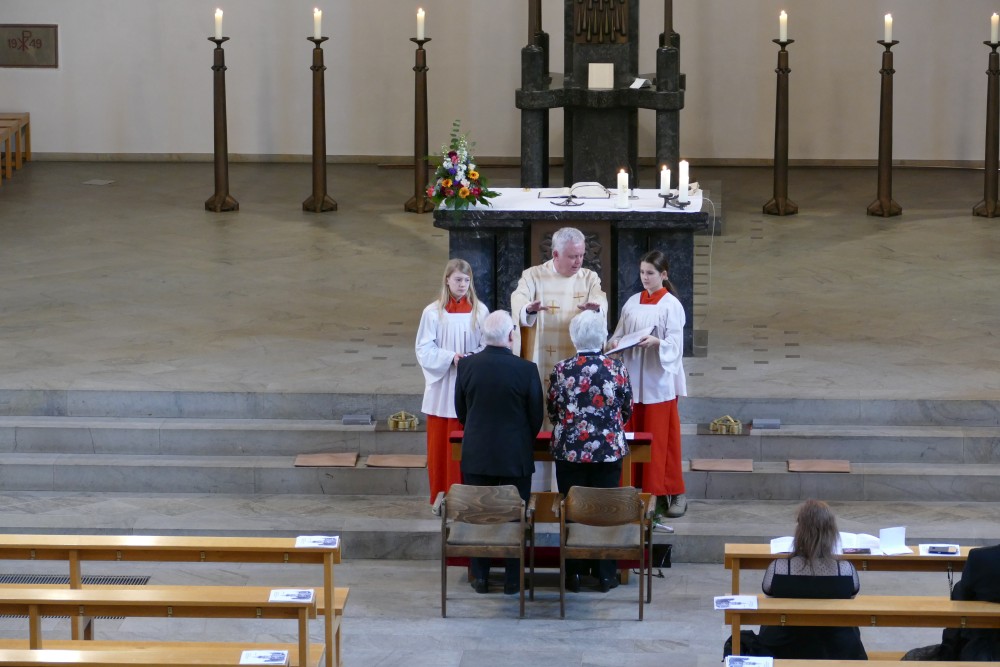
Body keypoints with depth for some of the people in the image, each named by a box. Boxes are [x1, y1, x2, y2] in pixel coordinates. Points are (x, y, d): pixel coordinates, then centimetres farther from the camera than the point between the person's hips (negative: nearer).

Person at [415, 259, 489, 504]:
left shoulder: (480, 311, 2)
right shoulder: (433, 312, -1)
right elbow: (424, 350, -3)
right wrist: (450, 357, -17)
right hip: (442, 388, -1)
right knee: (441, 444, 2)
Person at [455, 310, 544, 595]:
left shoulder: (466, 366, -7)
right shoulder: (526, 370, -14)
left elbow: (461, 411, 4)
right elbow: (536, 416, -4)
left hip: (476, 454, 2)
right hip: (516, 455, -2)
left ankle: (480, 577, 16)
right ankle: (512, 580, 12)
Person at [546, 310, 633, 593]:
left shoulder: (561, 370, -7)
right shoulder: (617, 368, -7)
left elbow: (551, 412, 3)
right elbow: (627, 410, 4)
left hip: (569, 451, 0)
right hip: (609, 450, 0)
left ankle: (573, 574, 13)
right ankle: (606, 575, 13)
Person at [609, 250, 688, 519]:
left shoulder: (671, 305, -4)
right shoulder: (632, 303, 11)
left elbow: (674, 343, -10)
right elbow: (620, 334, 13)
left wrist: (656, 342, -29)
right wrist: (616, 341, -9)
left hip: (659, 379, -5)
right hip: (633, 378, 5)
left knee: (661, 438, -4)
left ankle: (672, 493, 1)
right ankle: (639, 488, 9)